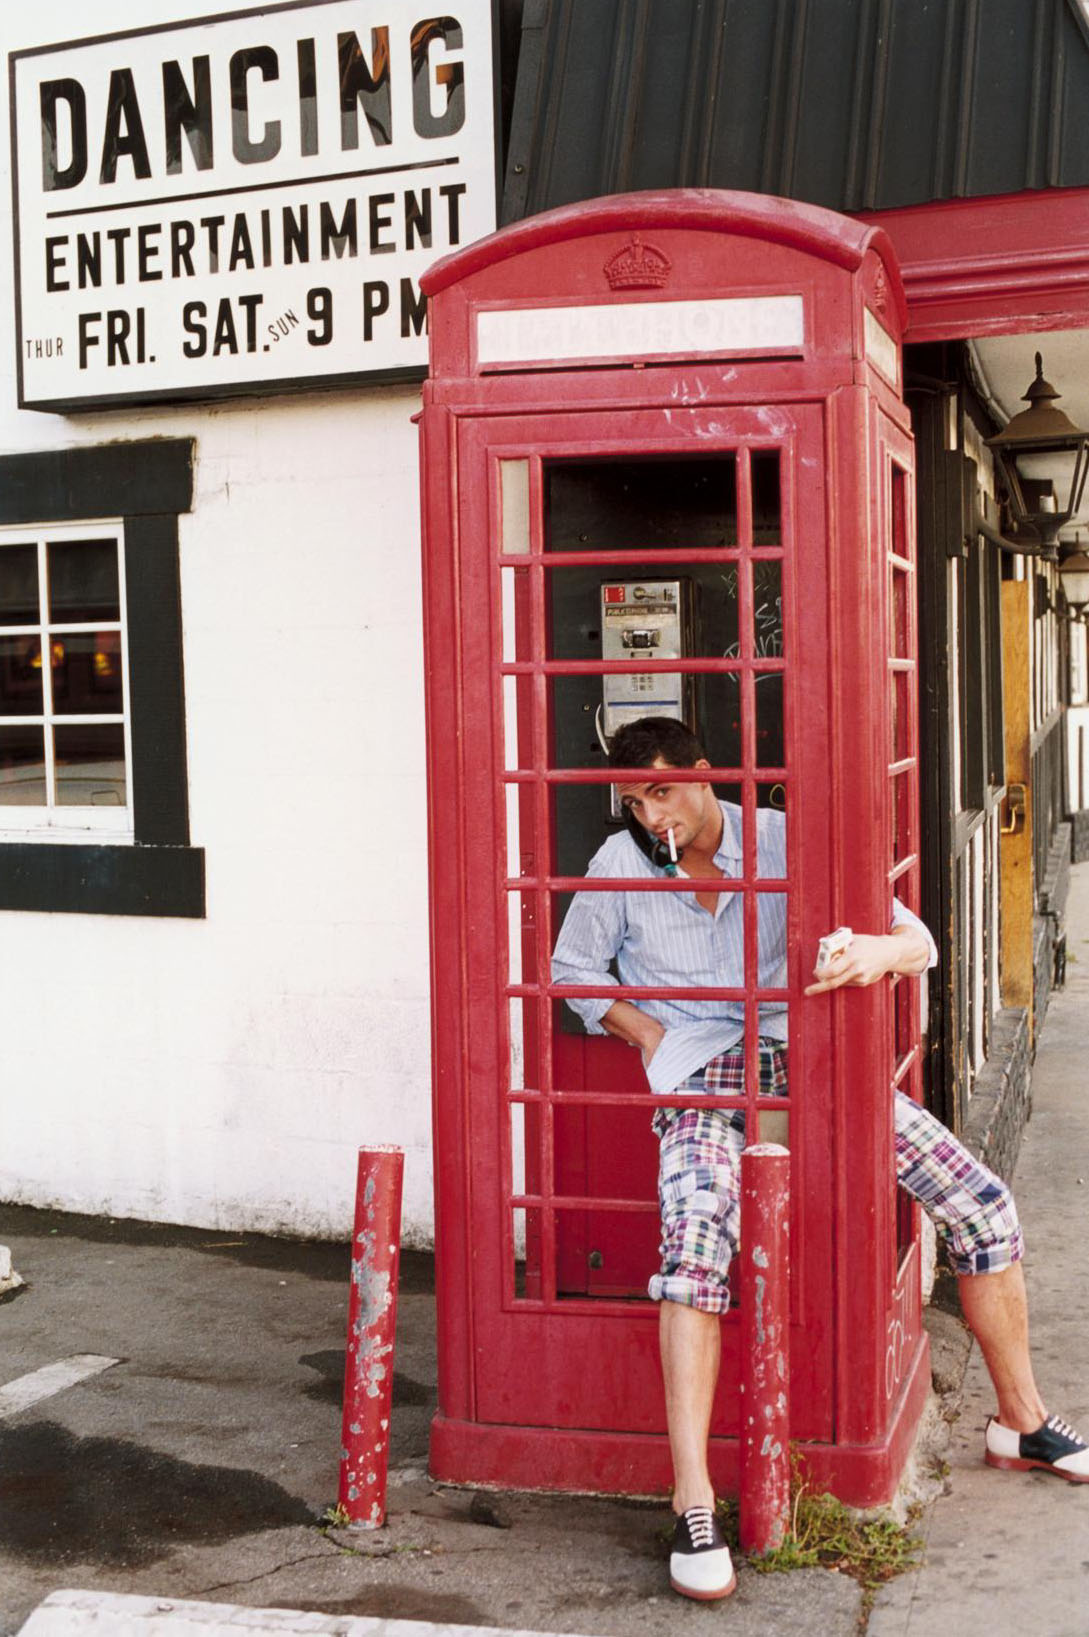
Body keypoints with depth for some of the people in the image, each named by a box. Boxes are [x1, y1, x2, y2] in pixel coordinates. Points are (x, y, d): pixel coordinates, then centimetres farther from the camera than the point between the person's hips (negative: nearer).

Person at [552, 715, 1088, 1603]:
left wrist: (880, 950, -29)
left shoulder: (780, 840, -2)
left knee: (983, 1203, -4)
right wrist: (648, 1034, 0)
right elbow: (574, 967, 15)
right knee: (698, 1233, -33)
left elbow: (921, 943, -4)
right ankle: (694, 1505, -31)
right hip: (702, 1071, -2)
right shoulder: (619, 865, 1)